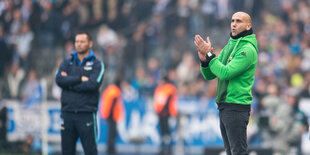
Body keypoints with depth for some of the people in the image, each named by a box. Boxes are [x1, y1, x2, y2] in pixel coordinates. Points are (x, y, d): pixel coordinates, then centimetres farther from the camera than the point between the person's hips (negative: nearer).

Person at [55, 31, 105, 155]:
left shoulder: (97, 65, 5)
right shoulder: (66, 63, 13)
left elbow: (93, 84, -12)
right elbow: (59, 79, -5)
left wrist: (70, 83, -5)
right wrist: (80, 79, -10)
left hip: (86, 114, -3)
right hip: (68, 114, 3)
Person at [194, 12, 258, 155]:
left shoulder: (248, 49, -12)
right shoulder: (228, 47, 17)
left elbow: (225, 73, -21)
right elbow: (209, 75, 14)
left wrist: (209, 54, -13)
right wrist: (204, 59, -6)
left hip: (237, 108, -9)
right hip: (224, 108, 9)